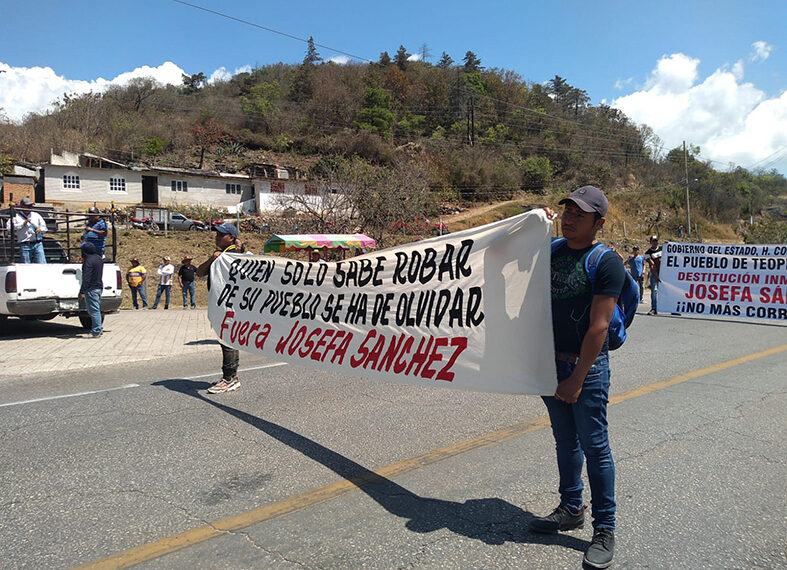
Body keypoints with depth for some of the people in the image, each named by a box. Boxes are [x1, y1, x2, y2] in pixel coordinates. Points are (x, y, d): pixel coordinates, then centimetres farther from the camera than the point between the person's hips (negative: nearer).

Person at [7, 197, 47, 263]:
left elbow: (44, 227, 19)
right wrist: (23, 224, -8)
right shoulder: (16, 216, 9)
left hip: (38, 244, 2)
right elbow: (10, 228, -3)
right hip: (25, 246, -2)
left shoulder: (36, 215, 18)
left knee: (42, 264, -10)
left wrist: (40, 229, -4)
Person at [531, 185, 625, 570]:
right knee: (565, 440, 18)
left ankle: (604, 530, 17)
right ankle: (571, 510, 35)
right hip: (551, 363, 6)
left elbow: (598, 326, -15)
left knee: (594, 447, 3)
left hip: (587, 367, -6)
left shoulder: (606, 263, -11)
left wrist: (577, 378, -16)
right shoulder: (551, 251, 6)